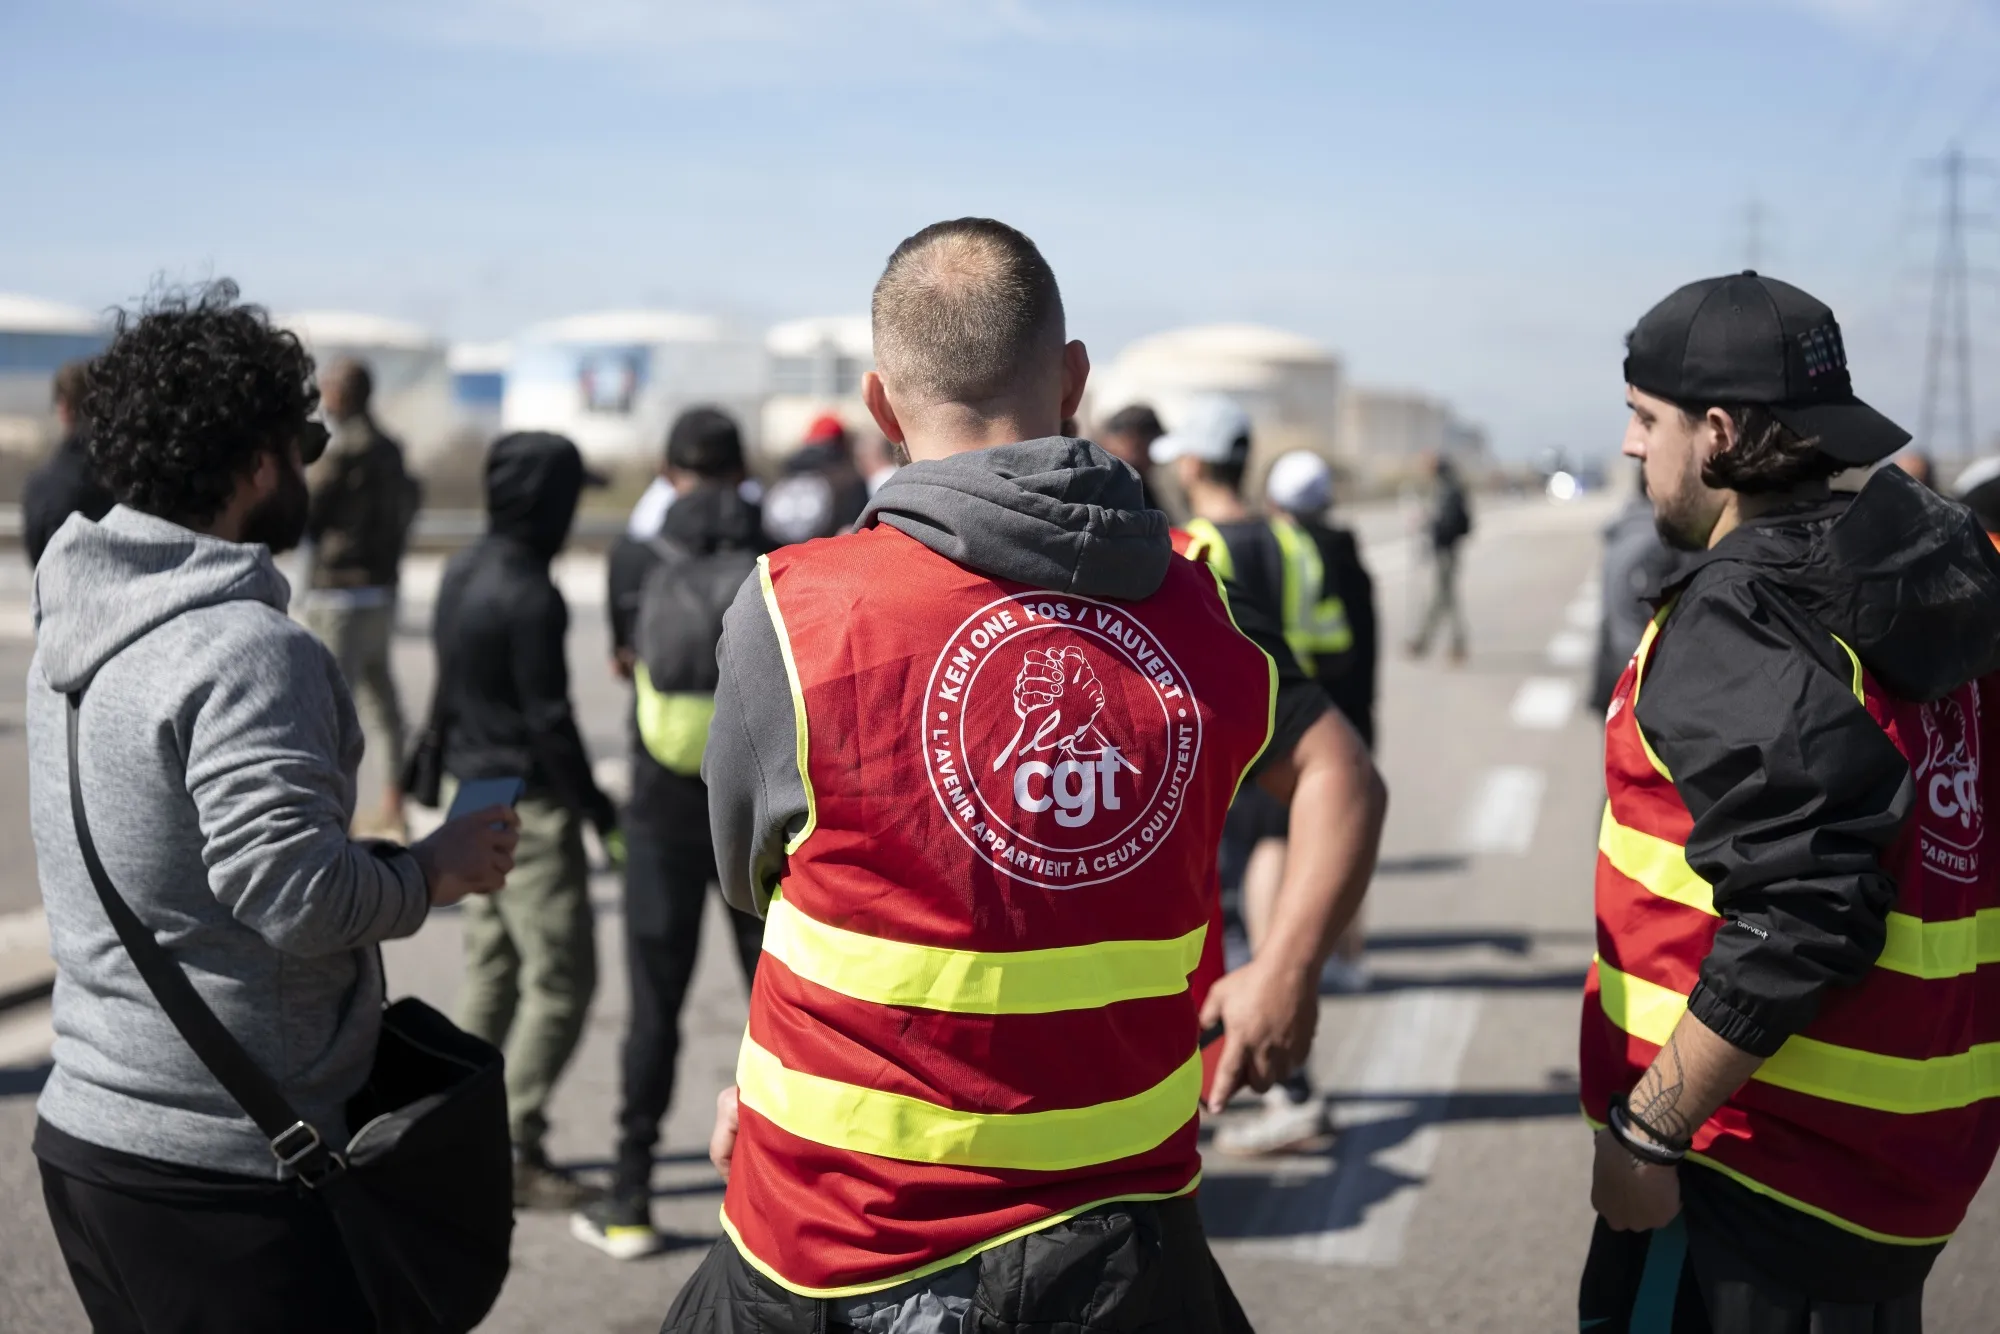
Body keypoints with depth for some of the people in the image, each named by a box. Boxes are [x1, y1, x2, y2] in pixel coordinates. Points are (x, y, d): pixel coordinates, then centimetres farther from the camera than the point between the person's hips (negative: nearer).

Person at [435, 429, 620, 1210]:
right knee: (560, 977, -2)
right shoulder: (529, 596, -20)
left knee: (490, 970, 16)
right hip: (526, 804, -10)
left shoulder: (462, 573, 8)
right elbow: (549, 719, -19)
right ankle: (516, 1152, 1)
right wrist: (597, 810, -12)